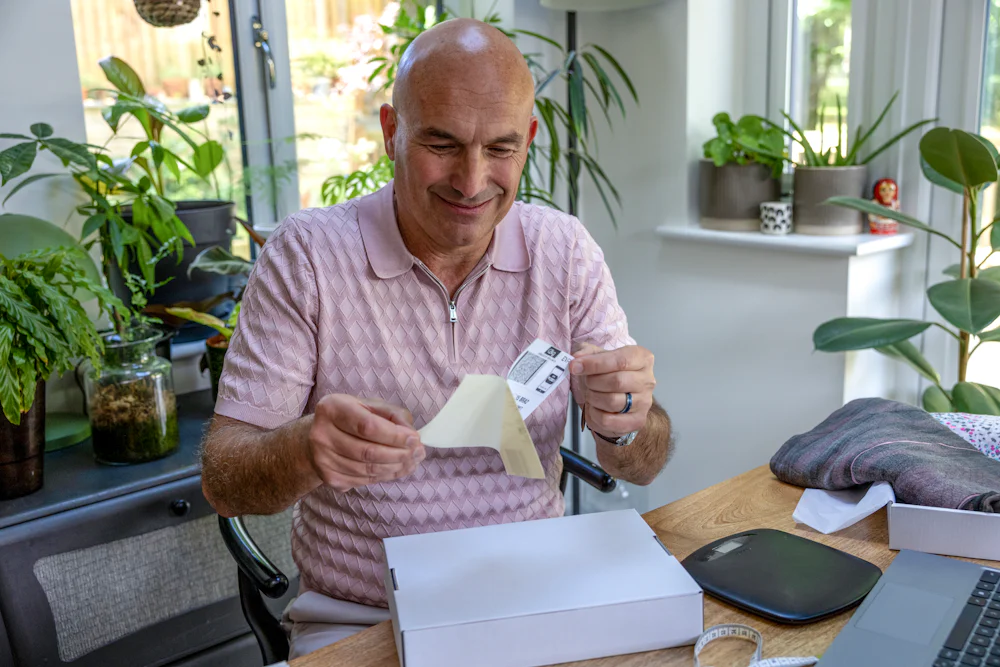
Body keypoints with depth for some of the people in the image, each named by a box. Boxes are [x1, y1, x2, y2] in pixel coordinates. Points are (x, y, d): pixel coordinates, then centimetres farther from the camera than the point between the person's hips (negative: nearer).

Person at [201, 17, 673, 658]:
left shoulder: (566, 251, -2)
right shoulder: (306, 255, -10)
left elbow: (643, 467, -1)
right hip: (356, 623, -2)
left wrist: (625, 422, -24)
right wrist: (305, 449, -33)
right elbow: (222, 480, -11)